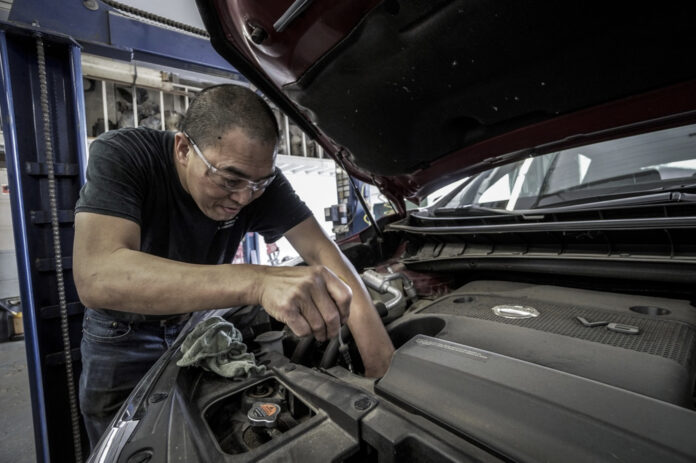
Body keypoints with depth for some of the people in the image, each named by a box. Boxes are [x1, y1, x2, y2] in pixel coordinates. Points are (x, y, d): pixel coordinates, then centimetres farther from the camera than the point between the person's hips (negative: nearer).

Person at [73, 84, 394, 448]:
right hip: (122, 334, -1)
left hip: (197, 320, 2)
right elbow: (96, 278, -45)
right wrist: (257, 281, -60)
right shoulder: (120, 155, -31)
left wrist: (383, 363, -37)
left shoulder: (256, 176, -23)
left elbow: (321, 250, -28)